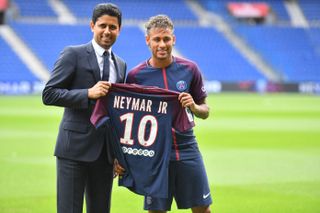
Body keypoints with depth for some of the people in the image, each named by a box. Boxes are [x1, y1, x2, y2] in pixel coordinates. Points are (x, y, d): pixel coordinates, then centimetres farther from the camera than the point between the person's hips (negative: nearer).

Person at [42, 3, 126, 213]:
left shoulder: (121, 65, 15)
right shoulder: (73, 54, -2)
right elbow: (49, 94, -8)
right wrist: (88, 94, -19)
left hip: (105, 150, 6)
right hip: (75, 147, -5)